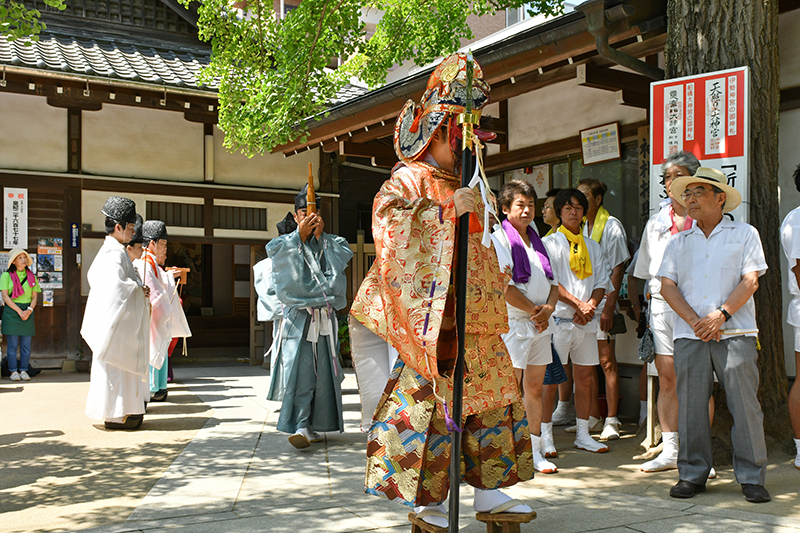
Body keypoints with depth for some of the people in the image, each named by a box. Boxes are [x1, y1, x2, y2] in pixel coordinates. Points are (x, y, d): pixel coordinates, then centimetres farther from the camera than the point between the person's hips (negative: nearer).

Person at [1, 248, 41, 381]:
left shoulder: (31, 276, 12)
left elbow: (34, 297, 9)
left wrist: (29, 310, -9)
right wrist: (19, 311, -14)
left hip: (28, 312, 3)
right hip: (11, 311, -3)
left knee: (26, 344, 1)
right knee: (12, 344, -3)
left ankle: (24, 371, 8)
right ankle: (13, 371, 4)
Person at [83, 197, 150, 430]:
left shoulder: (107, 250, 14)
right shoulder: (115, 253, -18)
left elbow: (92, 276, 27)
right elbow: (116, 284, -31)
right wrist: (138, 290, -16)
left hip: (113, 318, 11)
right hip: (117, 317, -11)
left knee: (114, 365, 14)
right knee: (117, 364, -4)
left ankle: (116, 411, 21)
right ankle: (115, 414, 2)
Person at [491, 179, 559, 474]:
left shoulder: (536, 241, 17)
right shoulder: (499, 238, -7)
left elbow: (553, 282, 16)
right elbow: (503, 287, -16)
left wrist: (548, 309, -3)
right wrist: (534, 310, -10)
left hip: (539, 325, 7)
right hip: (512, 324, -7)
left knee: (535, 388, 10)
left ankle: (535, 451, 19)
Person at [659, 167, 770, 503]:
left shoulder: (745, 234, 10)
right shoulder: (678, 242, 18)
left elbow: (750, 281, -1)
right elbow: (667, 285, 7)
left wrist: (721, 315, -14)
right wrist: (695, 321, -7)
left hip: (735, 333, -2)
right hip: (689, 335, 3)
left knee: (745, 405, -4)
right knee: (691, 406, 2)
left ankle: (751, 477, 7)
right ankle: (693, 474, 12)